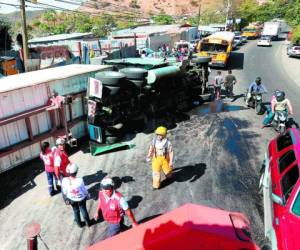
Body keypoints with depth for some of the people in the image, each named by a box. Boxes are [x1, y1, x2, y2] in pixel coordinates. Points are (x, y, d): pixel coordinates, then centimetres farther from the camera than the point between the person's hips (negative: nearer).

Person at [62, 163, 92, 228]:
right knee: (83, 210, 26)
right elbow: (84, 190, -18)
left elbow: (64, 191, -10)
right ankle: (88, 223, 47)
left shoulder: (64, 180, -29)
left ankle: (79, 224, 51)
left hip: (71, 199, 2)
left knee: (75, 211, 29)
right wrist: (87, 195, 4)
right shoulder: (80, 180, -36)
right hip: (81, 198, -2)